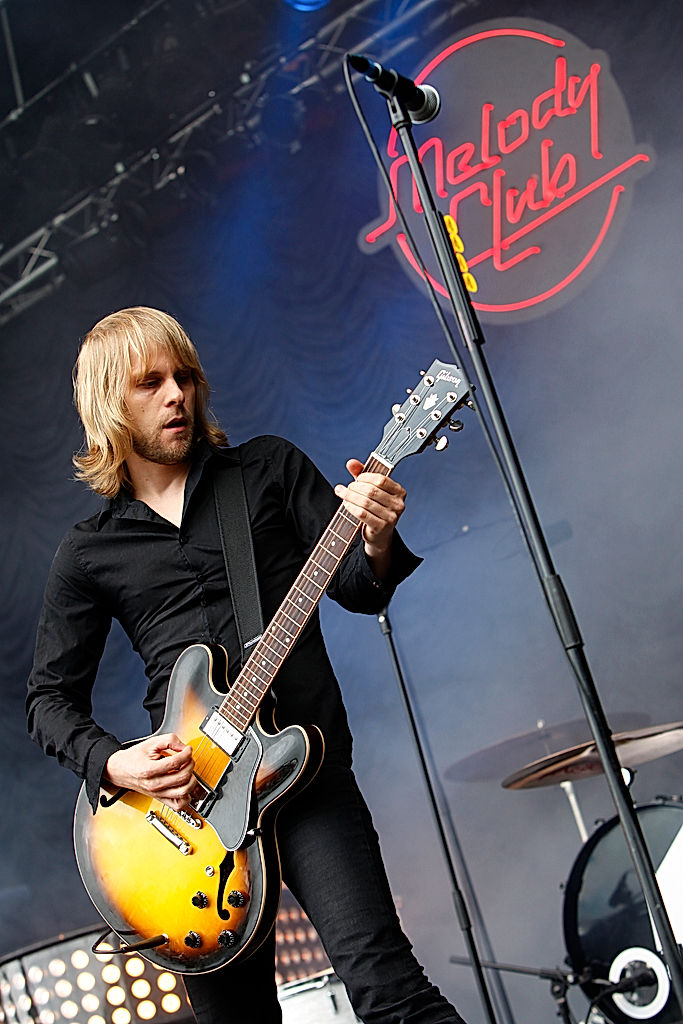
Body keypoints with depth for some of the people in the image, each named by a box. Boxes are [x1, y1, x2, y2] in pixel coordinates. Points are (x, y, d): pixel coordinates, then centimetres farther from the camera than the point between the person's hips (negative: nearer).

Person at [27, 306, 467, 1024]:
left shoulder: (271, 468, 10)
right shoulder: (88, 553, 11)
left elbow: (355, 587, 4)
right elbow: (50, 697, 13)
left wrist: (376, 543, -19)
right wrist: (114, 763, -6)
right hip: (183, 789, 2)